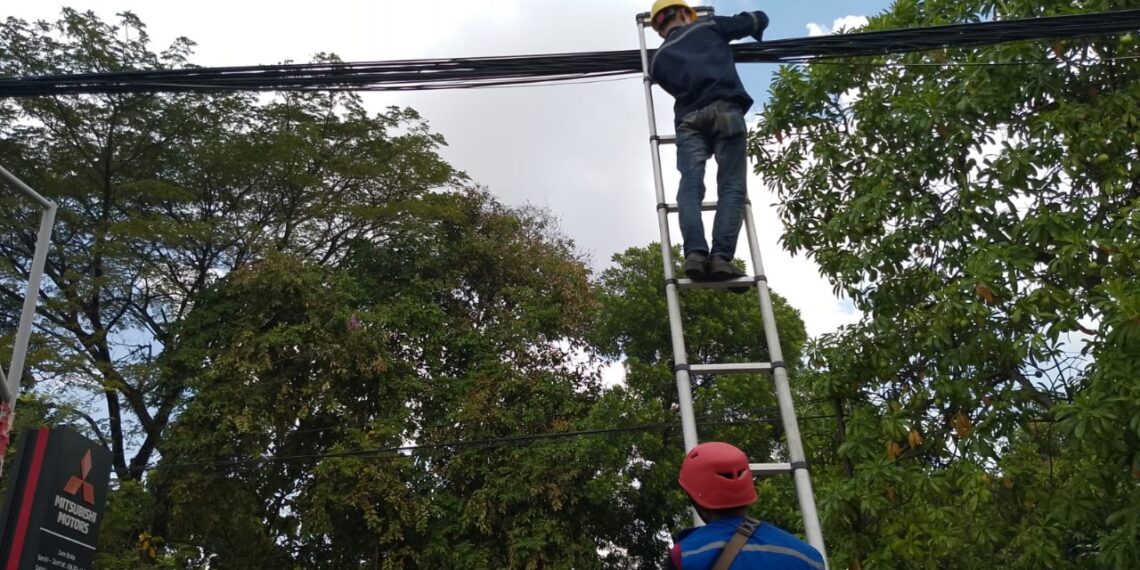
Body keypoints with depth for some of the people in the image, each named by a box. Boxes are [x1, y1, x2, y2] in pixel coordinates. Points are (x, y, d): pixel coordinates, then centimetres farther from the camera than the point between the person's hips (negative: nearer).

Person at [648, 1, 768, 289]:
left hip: (688, 118, 2)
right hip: (725, 110, -2)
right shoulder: (709, 26, 24)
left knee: (690, 185, -12)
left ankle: (695, 253, -36)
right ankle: (721, 257, -27)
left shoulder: (658, 59, 28)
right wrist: (755, 34, 52)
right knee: (731, 186, -9)